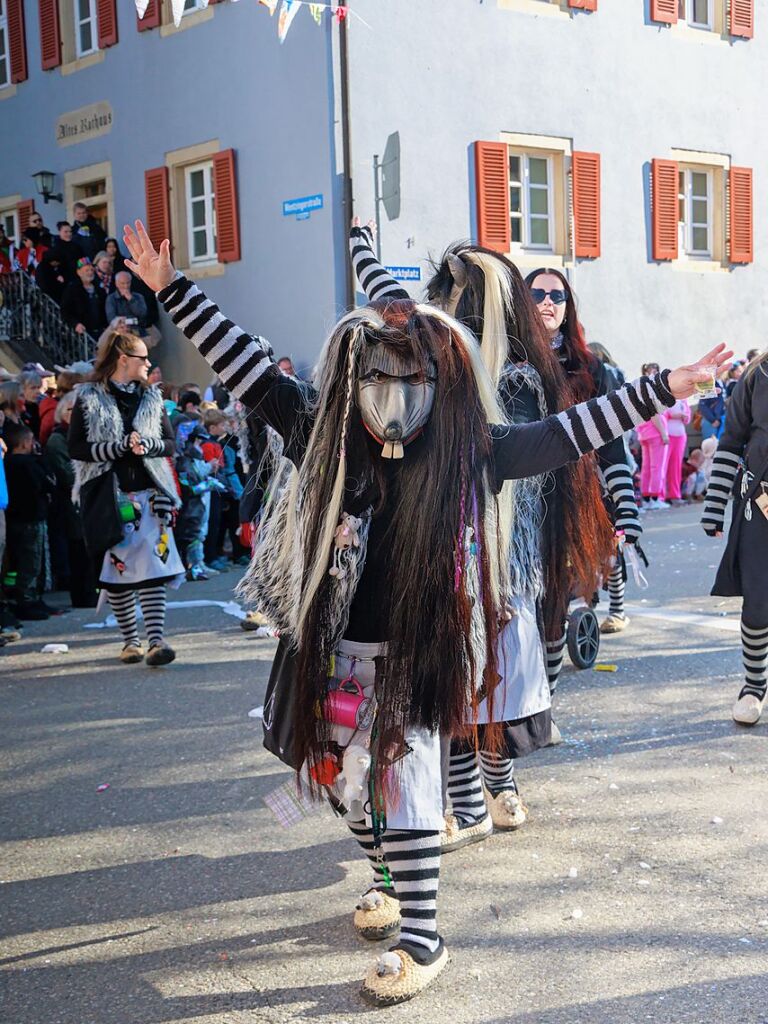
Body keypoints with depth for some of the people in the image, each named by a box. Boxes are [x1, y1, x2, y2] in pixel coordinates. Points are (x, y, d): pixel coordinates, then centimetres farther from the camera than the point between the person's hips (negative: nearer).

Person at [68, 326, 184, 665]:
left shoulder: (151, 398, 11)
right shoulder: (89, 398, 1)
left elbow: (170, 444, 10)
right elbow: (76, 448, -5)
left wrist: (146, 444, -11)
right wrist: (119, 446, -15)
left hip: (149, 492, 2)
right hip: (108, 495, -2)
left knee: (151, 566, -10)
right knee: (117, 568, 3)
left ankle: (156, 639, -14)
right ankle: (130, 639, 15)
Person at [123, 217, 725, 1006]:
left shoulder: (469, 454, -9)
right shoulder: (323, 435, -6)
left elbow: (567, 434, -5)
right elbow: (248, 370, -2)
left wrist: (663, 389, -7)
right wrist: (170, 289, -3)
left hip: (421, 655, -3)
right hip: (338, 650, 3)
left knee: (405, 786, -3)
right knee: (350, 781, 16)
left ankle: (422, 938, 10)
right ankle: (394, 882, 42)